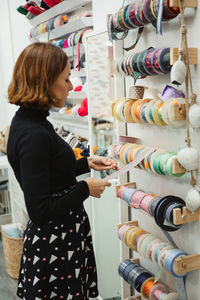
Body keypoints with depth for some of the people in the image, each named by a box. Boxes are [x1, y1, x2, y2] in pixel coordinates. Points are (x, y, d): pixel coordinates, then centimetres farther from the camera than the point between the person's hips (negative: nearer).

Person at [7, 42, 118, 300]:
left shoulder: (27, 120, 4)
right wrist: (86, 189, -15)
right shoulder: (34, 134, -26)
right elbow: (40, 209, -26)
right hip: (54, 245, -9)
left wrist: (87, 163, 9)